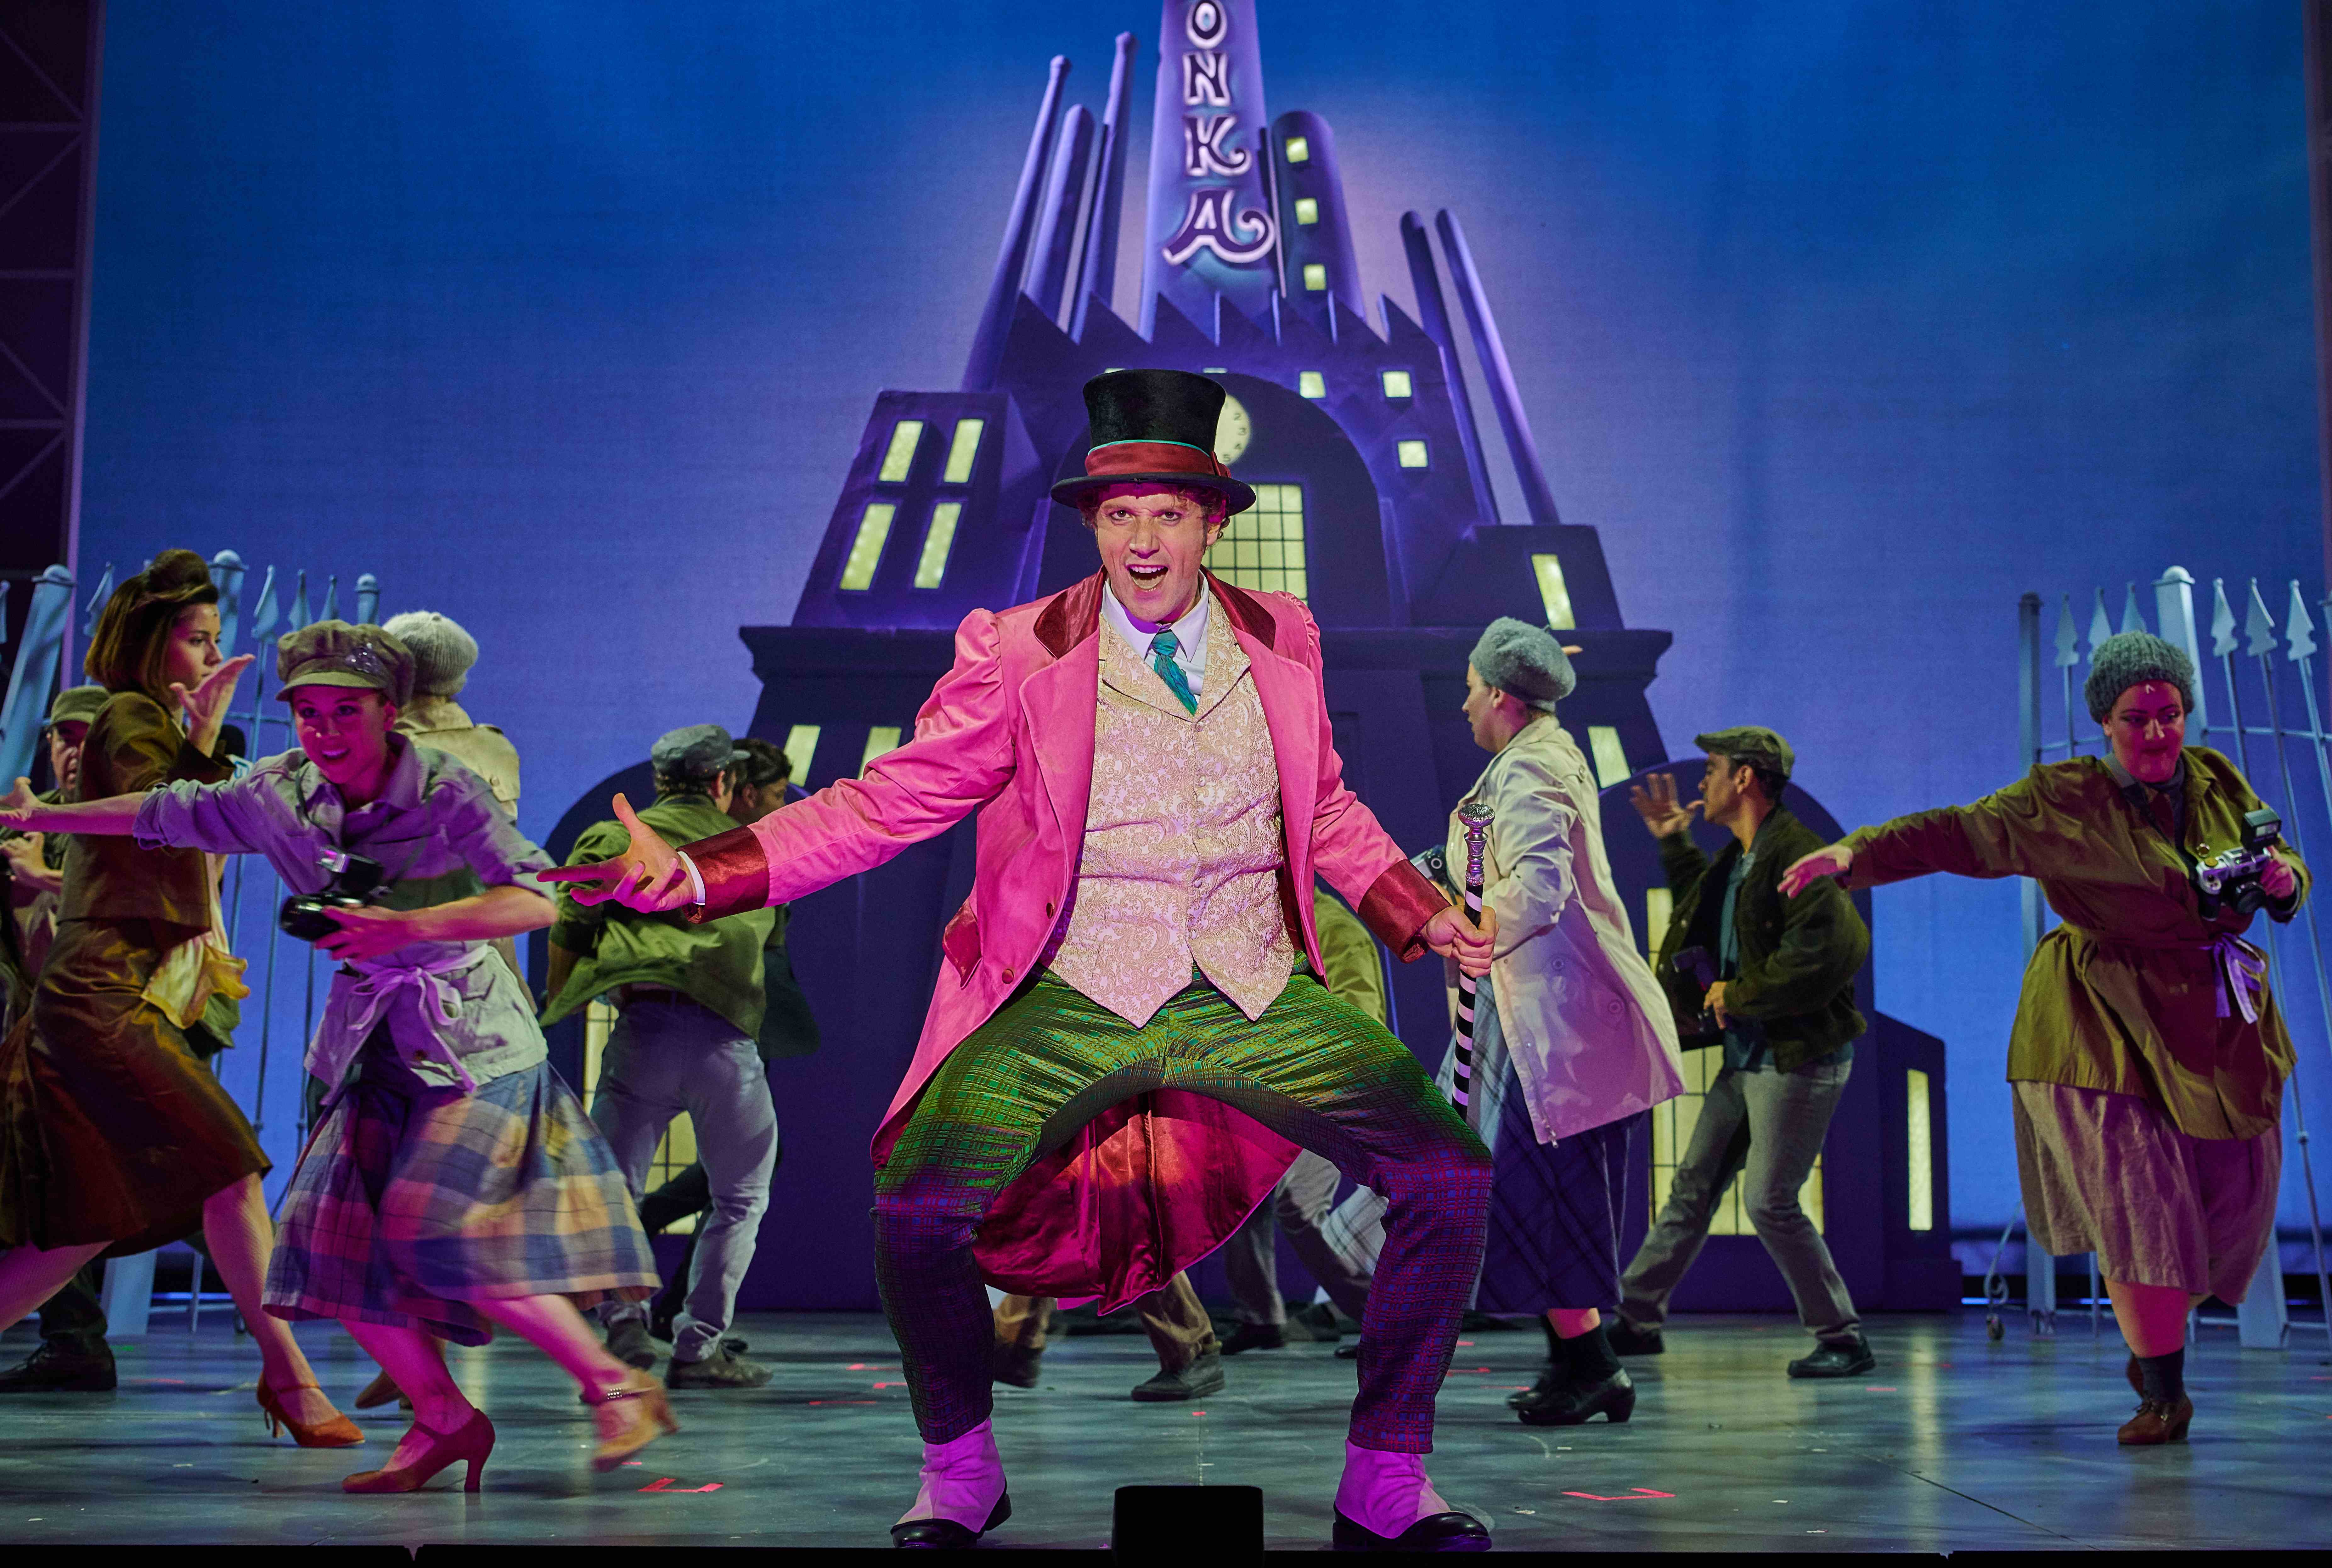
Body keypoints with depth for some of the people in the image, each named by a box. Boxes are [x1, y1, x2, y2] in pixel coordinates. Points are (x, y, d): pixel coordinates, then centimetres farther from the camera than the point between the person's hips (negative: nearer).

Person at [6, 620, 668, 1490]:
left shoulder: (444, 790, -16)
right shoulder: (277, 793, 1)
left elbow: (536, 900, -26)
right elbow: (163, 815, 16)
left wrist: (408, 926, -35)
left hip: (472, 1039, -6)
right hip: (375, 1048, 6)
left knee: (441, 1232, -20)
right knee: (334, 1236, -2)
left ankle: (620, 1388, -8)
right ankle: (445, 1420, 14)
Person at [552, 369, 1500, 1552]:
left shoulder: (1282, 641, 8)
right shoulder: (1018, 655, -2)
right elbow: (889, 801, -4)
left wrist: (1425, 918, 14)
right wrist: (695, 875, -14)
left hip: (1255, 996, 3)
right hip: (1073, 998, -2)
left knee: (1449, 1177, -9)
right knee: (918, 1211, -22)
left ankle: (1384, 1484, 12)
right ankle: (959, 1471, 9)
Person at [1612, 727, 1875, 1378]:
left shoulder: (1797, 855, -18)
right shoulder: (1737, 860, 13)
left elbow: (1824, 954, -28)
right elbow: (1704, 917, 35)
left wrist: (1738, 996, -18)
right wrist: (1672, 842, 29)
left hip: (1799, 1059, -10)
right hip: (1747, 1058, 10)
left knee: (1769, 1200, -10)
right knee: (1694, 1185, 13)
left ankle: (1843, 1340, 3)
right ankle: (1638, 1318, 22)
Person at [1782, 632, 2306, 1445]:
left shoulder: (2221, 784, 8)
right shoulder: (2063, 801, -7)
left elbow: (2285, 869, 20)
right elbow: (1962, 833, -15)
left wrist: (2283, 880, -6)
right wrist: (1854, 853, -29)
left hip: (2225, 1026, 5)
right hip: (2111, 1026, -5)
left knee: (2232, 1201, 7)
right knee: (2133, 1201, -11)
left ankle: (2155, 1343, 32)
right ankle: (2162, 1394, 3)